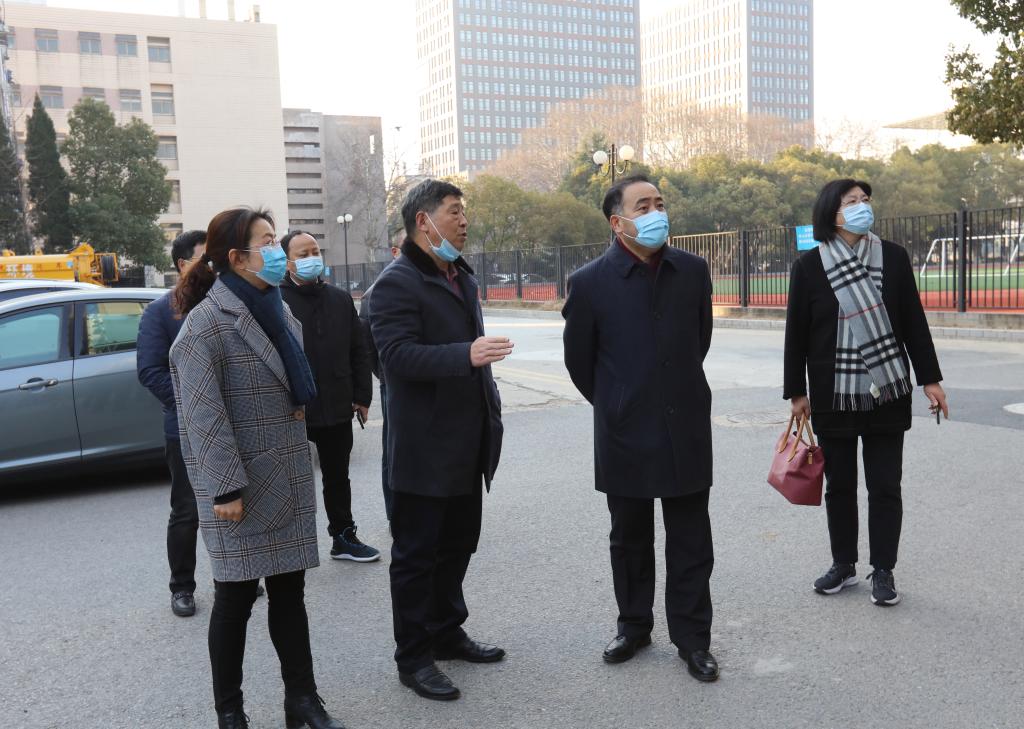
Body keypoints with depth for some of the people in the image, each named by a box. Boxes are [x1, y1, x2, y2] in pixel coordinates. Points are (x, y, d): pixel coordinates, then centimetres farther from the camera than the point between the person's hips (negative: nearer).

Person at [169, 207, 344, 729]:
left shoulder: (278, 312, 10)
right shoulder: (207, 322, -14)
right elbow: (203, 414, -19)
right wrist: (225, 489, -21)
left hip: (287, 481, 7)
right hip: (241, 485, -7)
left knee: (289, 590, 11)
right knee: (236, 597, 6)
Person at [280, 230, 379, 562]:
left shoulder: (340, 299, 7)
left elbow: (359, 351, 11)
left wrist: (361, 396, 6)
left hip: (336, 407, 5)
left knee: (337, 476, 17)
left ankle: (344, 537, 31)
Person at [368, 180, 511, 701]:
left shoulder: (463, 277, 15)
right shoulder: (397, 283, -14)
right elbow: (397, 354, -25)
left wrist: (491, 411, 19)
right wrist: (467, 355, -35)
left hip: (467, 443, 9)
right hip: (425, 447, -9)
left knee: (457, 545, 19)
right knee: (416, 555, 3)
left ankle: (446, 633, 35)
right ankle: (413, 658, 15)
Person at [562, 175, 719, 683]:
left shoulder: (692, 271, 0)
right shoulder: (590, 283, -9)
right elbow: (578, 359, 3)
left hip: (686, 429, 2)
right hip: (625, 433, -1)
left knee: (691, 543, 8)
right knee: (630, 539, 14)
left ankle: (692, 638, 22)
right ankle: (633, 626, 32)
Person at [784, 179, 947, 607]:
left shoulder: (893, 257, 0)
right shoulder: (809, 266, -4)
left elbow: (914, 322, 4)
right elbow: (796, 333, 0)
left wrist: (929, 379, 3)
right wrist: (796, 391, 1)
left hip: (887, 393, 0)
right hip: (833, 396, 0)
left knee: (885, 486, 5)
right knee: (839, 484, 11)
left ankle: (883, 571, 18)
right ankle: (843, 565, 26)